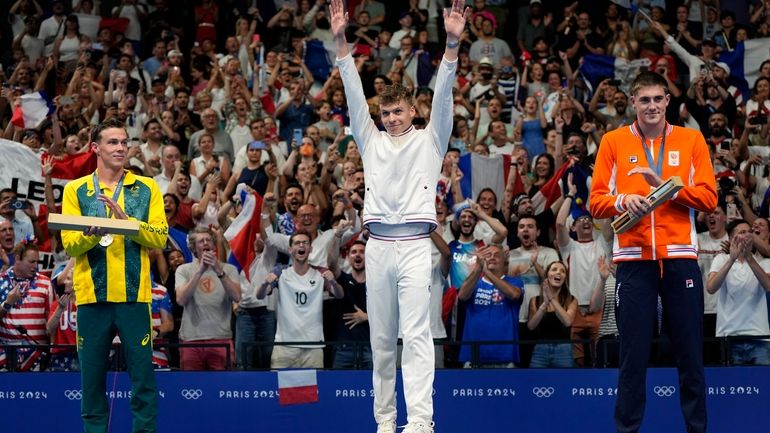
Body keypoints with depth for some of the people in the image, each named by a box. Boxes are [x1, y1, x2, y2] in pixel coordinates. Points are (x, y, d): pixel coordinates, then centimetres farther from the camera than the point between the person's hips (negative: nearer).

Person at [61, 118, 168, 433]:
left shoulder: (146, 188, 8)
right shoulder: (76, 190, 8)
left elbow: (160, 237, -2)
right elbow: (69, 243, -1)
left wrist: (125, 220, -16)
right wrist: (92, 233, -22)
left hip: (134, 294, 0)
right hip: (92, 296, 1)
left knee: (143, 377, -1)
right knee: (92, 379, 5)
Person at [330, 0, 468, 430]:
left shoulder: (429, 140, 10)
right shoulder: (372, 141, 17)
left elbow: (443, 96, -1)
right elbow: (355, 94, 9)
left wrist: (453, 44, -14)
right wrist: (341, 41, 0)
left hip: (415, 245, -3)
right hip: (378, 246, 4)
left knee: (417, 334, -12)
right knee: (381, 339, 6)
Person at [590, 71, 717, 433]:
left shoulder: (691, 140, 8)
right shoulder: (613, 142, 7)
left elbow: (709, 198, 1)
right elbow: (597, 201, 4)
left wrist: (667, 187, -12)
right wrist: (622, 201, -16)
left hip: (680, 258, 1)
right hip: (633, 260, 0)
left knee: (690, 353, 2)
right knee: (633, 355, 1)